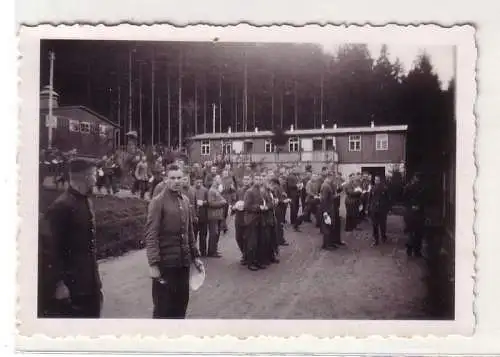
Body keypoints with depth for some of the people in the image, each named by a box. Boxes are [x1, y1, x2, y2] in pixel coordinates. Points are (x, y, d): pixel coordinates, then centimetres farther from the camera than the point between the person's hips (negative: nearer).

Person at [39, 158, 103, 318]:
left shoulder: (86, 202, 9)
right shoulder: (61, 206, -18)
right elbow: (48, 247, -20)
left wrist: (95, 275, 16)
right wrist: (58, 283, -19)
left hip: (88, 281, 9)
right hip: (69, 284, -9)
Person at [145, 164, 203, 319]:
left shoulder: (185, 200, 11)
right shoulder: (158, 201, -10)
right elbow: (151, 235, -15)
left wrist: (195, 255, 14)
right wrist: (153, 263, -20)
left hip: (183, 261, 6)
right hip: (165, 262, -6)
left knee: (181, 302, 14)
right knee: (163, 306, 3)